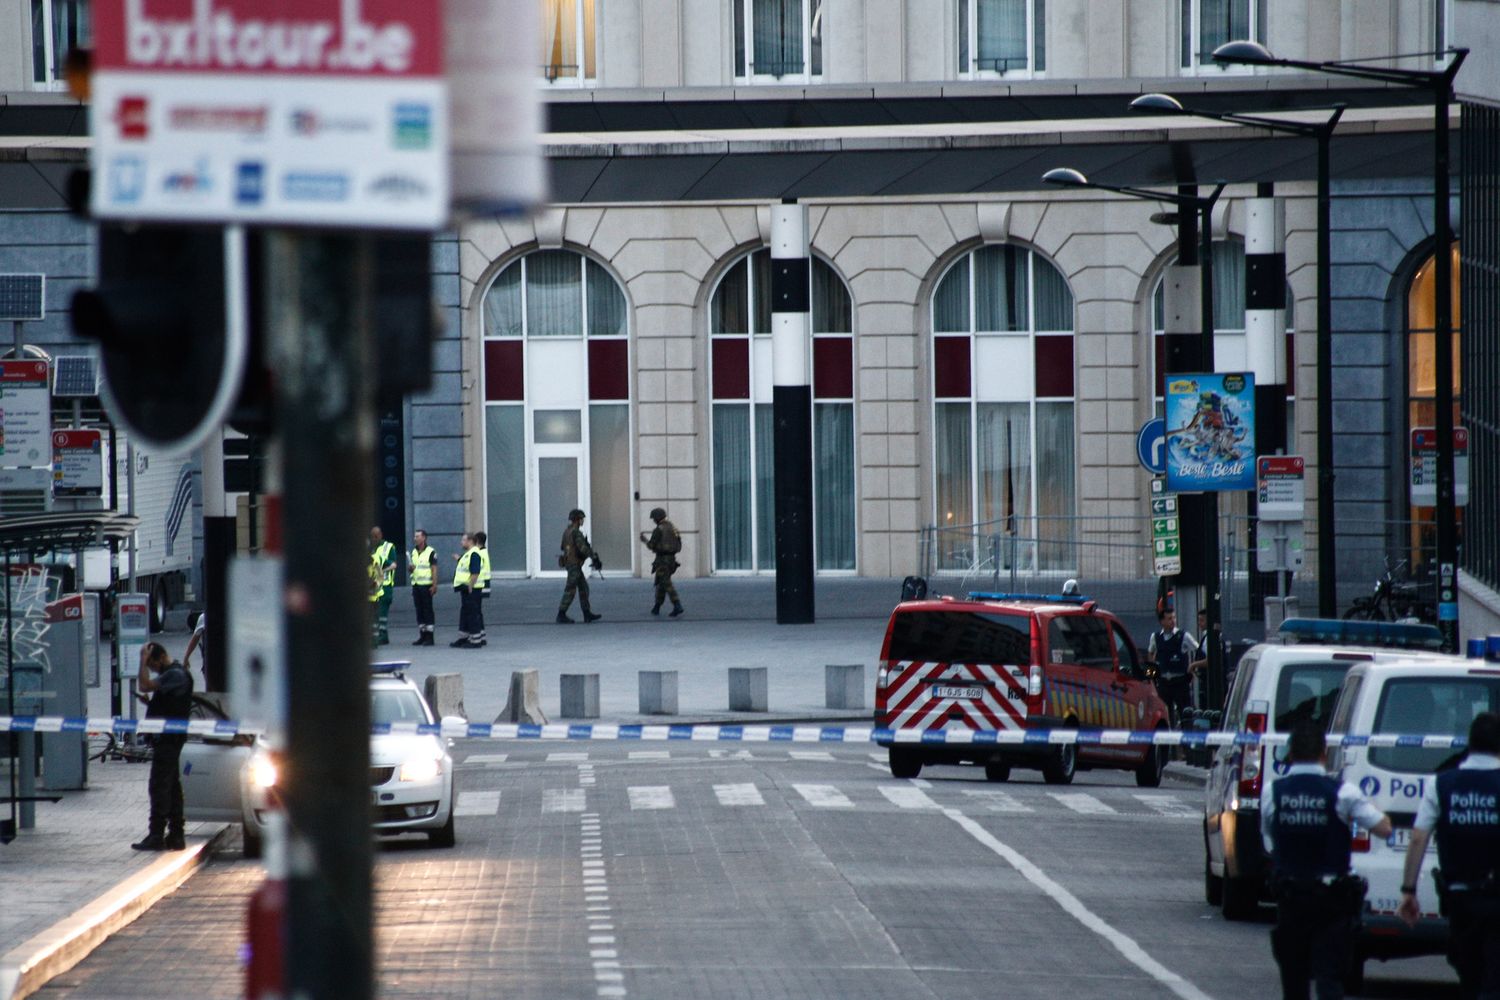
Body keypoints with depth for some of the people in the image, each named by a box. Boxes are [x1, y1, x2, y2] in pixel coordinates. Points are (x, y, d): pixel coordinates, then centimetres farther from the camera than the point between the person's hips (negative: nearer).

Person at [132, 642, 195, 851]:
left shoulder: (176, 675, -16)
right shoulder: (172, 673, 17)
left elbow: (144, 685, -23)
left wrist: (143, 660, -18)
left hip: (168, 738, -11)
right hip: (168, 738, 11)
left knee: (159, 786, -10)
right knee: (172, 787, 12)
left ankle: (156, 836, -11)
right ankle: (175, 836, 14)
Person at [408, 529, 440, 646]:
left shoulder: (431, 552, -6)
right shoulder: (413, 552, 14)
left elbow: (434, 569, -9)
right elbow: (409, 570, 21)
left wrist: (434, 585, -16)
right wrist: (410, 568, -3)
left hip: (426, 585, -6)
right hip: (416, 585, 6)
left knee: (428, 611, -5)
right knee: (419, 611, 7)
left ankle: (430, 637, -3)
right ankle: (422, 636, 12)